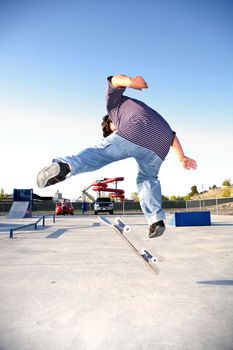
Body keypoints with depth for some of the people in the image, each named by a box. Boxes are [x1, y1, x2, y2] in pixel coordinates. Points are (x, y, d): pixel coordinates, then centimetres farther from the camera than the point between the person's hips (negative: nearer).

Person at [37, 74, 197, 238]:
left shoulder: (115, 103, 32)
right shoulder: (152, 116, 45)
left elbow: (115, 80, 11)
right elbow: (171, 134, 34)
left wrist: (130, 81, -8)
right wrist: (182, 157, 26)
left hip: (134, 133, -5)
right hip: (160, 143, 6)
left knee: (98, 153, -4)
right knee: (148, 178, 21)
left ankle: (64, 166, -31)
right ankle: (156, 219, 12)